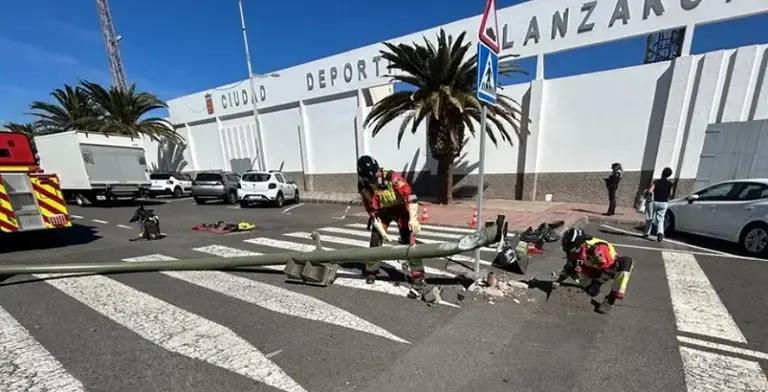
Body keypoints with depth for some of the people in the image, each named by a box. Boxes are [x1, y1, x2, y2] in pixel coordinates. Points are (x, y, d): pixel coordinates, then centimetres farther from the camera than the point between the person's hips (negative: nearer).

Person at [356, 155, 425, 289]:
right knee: (375, 239, 1)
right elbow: (369, 207, -11)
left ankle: (418, 275, -1)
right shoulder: (362, 186, -20)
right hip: (382, 212, 4)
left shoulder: (391, 177, -34)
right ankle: (371, 270, 23)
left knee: (409, 240, -12)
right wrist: (380, 228, -15)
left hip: (400, 208, -3)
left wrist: (413, 218, -39)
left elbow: (409, 194, -33)